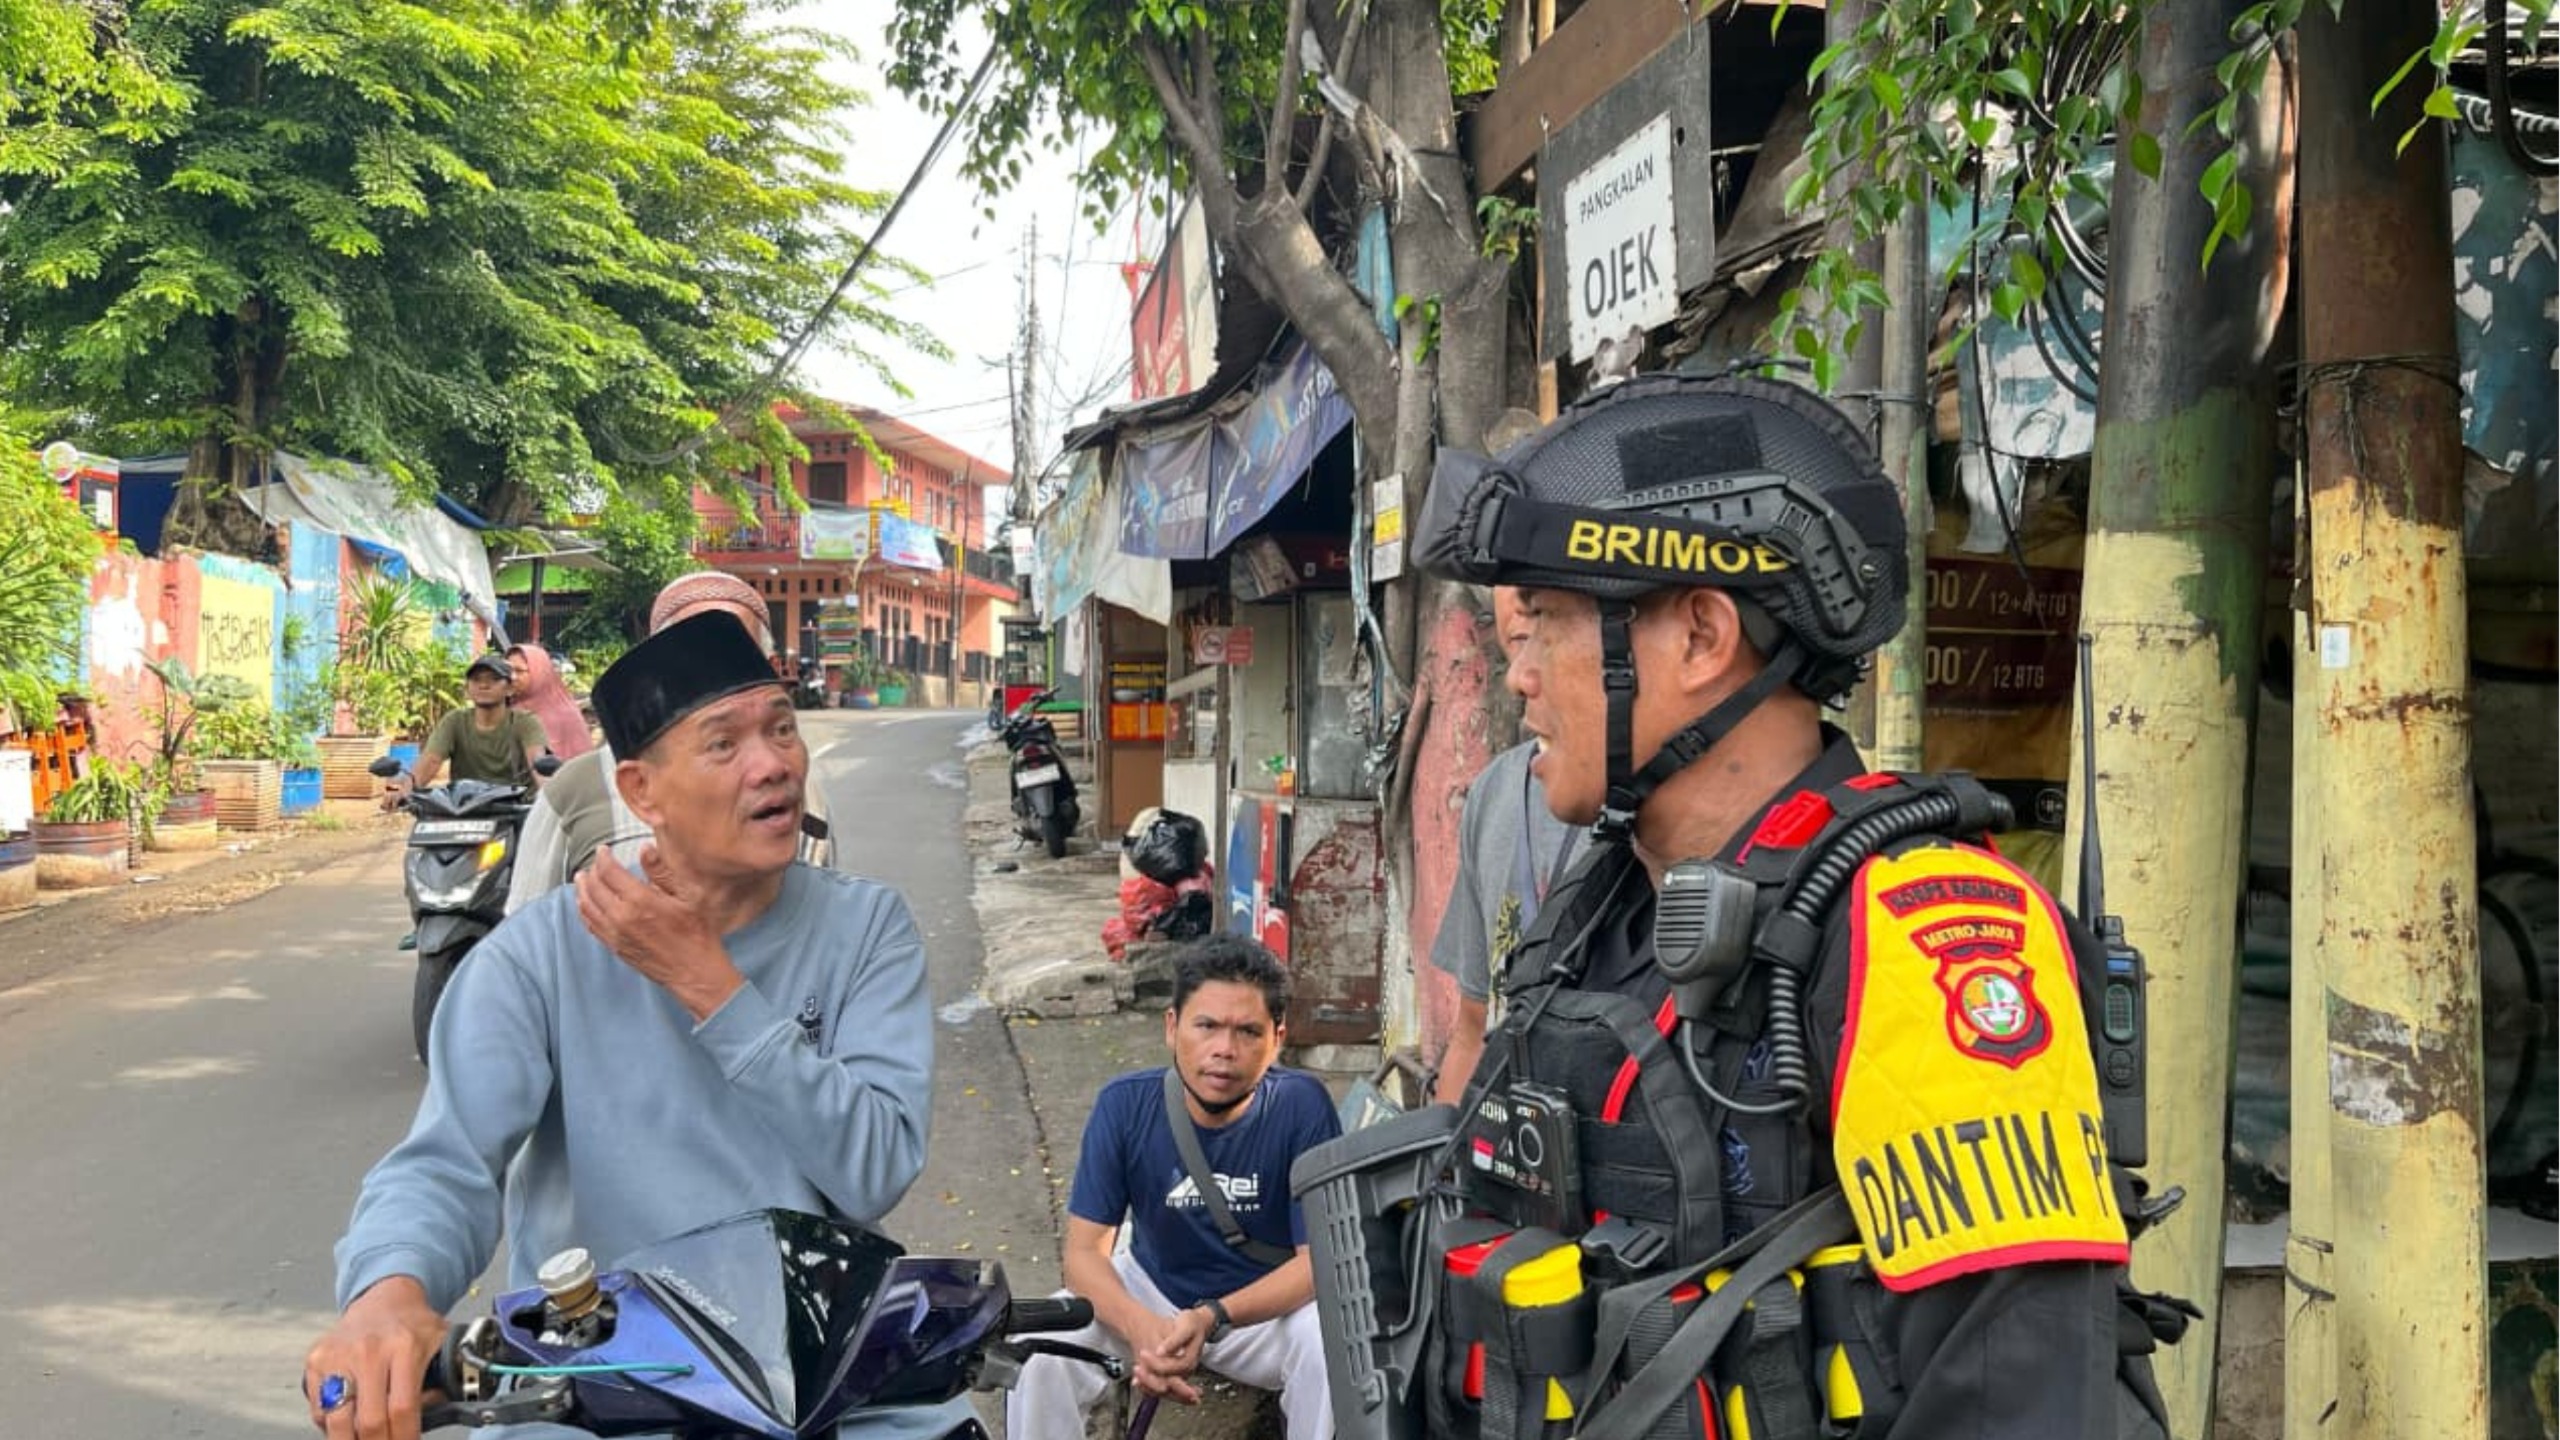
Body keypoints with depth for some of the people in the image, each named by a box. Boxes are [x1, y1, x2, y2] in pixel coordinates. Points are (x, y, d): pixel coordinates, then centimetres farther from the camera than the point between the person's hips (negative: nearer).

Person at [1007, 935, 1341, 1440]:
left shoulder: (1301, 1106, -22)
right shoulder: (1125, 1105, -16)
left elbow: (1320, 1259, -21)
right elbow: (1086, 1251, -15)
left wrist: (1212, 1319, -38)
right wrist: (1139, 1327, -38)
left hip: (1269, 1304, -1)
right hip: (1152, 1291, 2)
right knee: (1036, 1356, -23)